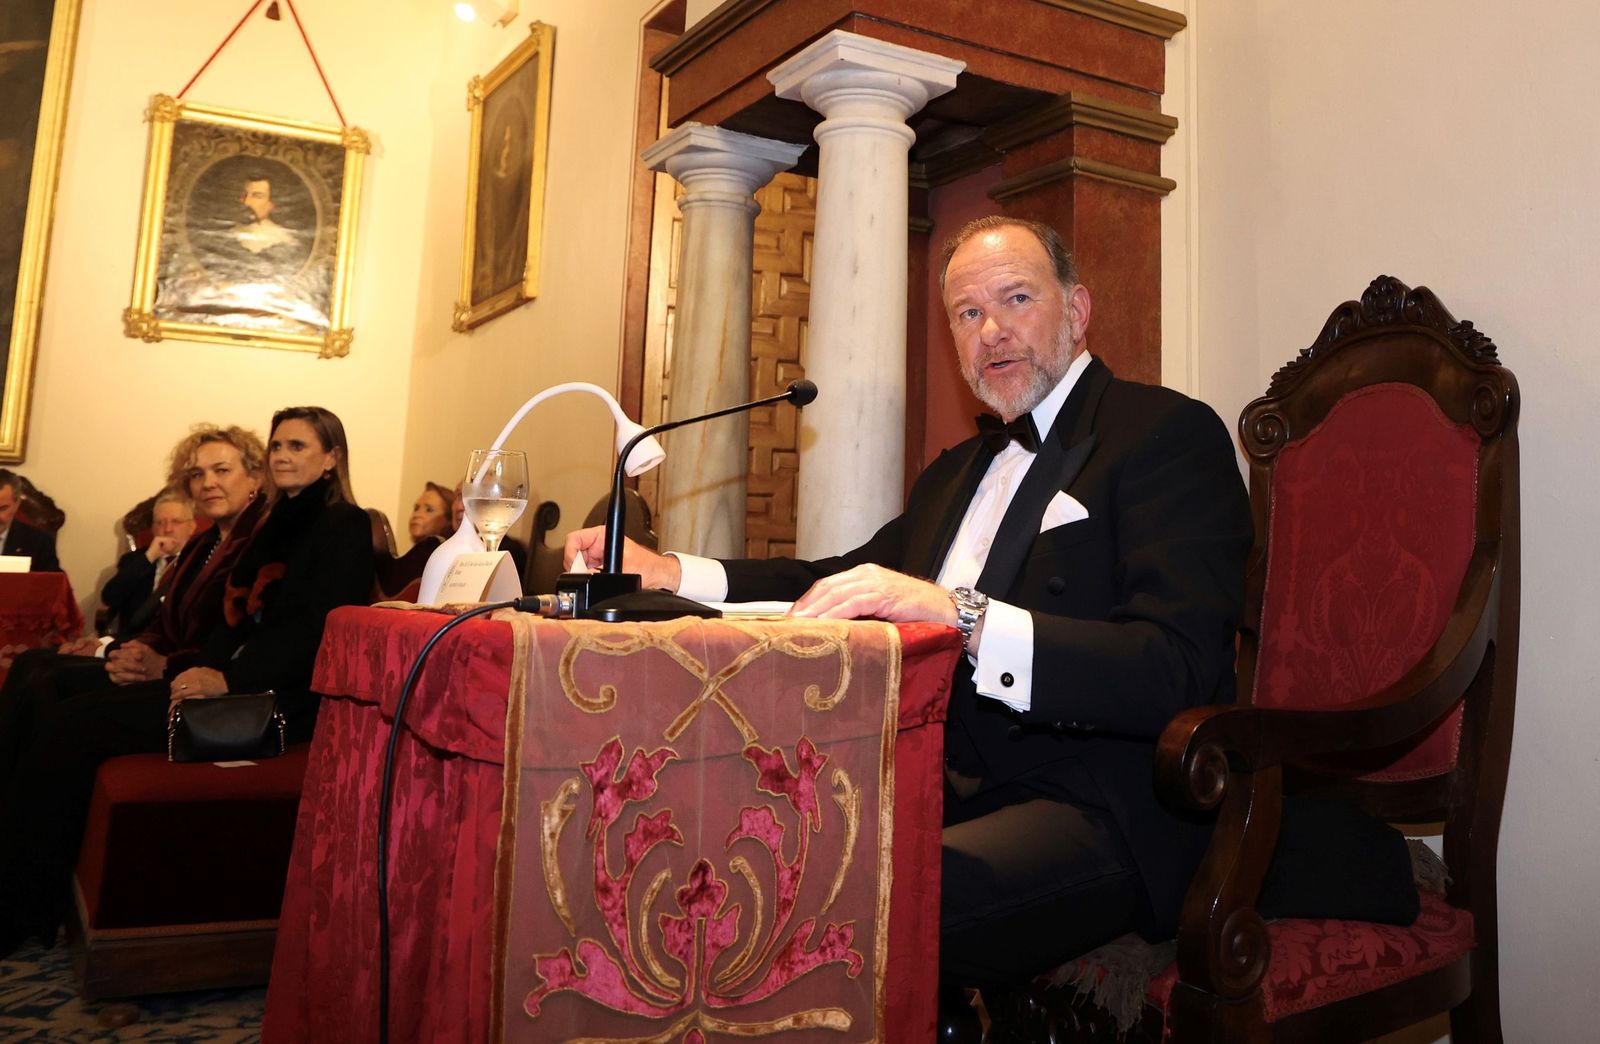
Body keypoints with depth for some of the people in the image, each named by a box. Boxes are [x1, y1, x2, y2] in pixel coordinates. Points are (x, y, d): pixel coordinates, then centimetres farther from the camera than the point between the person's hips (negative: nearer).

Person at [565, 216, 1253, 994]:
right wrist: (671, 573, 11)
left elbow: (1174, 669, -17)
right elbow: (849, 581, 25)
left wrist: (963, 617, -30)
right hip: (955, 785, 7)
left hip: (1095, 812, -7)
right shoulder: (963, 469, 24)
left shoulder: (1171, 434, -3)